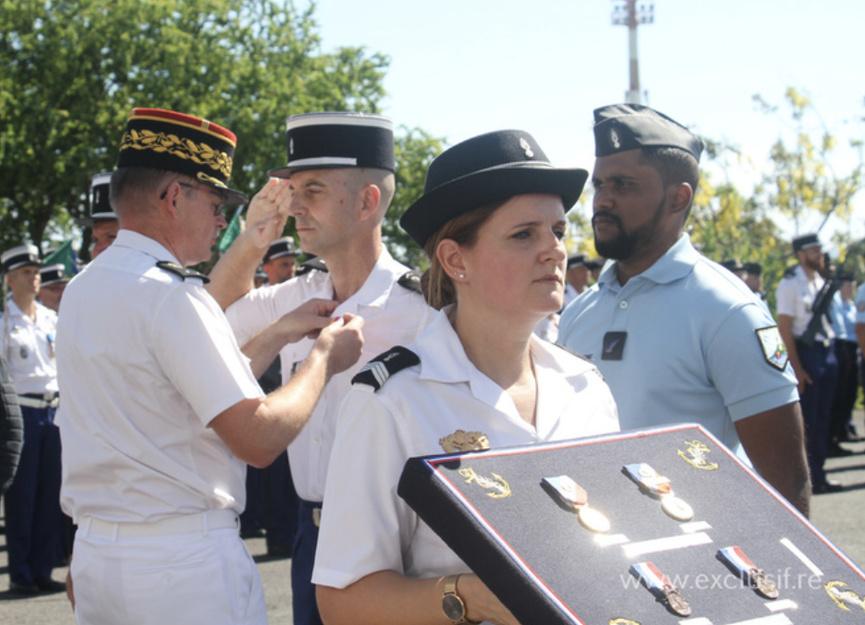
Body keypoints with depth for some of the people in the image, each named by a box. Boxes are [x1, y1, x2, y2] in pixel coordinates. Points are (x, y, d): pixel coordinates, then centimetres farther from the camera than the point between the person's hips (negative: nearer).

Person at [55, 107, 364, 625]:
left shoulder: (83, 288, 9)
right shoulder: (169, 293, -18)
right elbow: (259, 438, -19)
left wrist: (285, 328, 18)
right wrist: (325, 358, -5)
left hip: (95, 548, 9)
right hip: (184, 562, -8)